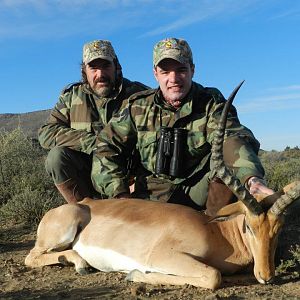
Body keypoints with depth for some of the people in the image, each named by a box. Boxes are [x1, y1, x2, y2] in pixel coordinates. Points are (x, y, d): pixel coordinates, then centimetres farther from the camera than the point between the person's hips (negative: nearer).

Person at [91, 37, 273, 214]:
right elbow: (106, 149, 2)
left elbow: (233, 137, -27)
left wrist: (253, 178, -47)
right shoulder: (138, 106, -1)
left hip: (200, 195, 0)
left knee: (228, 161, -28)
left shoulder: (211, 103, -7)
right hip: (151, 199, 1)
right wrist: (121, 195, -10)